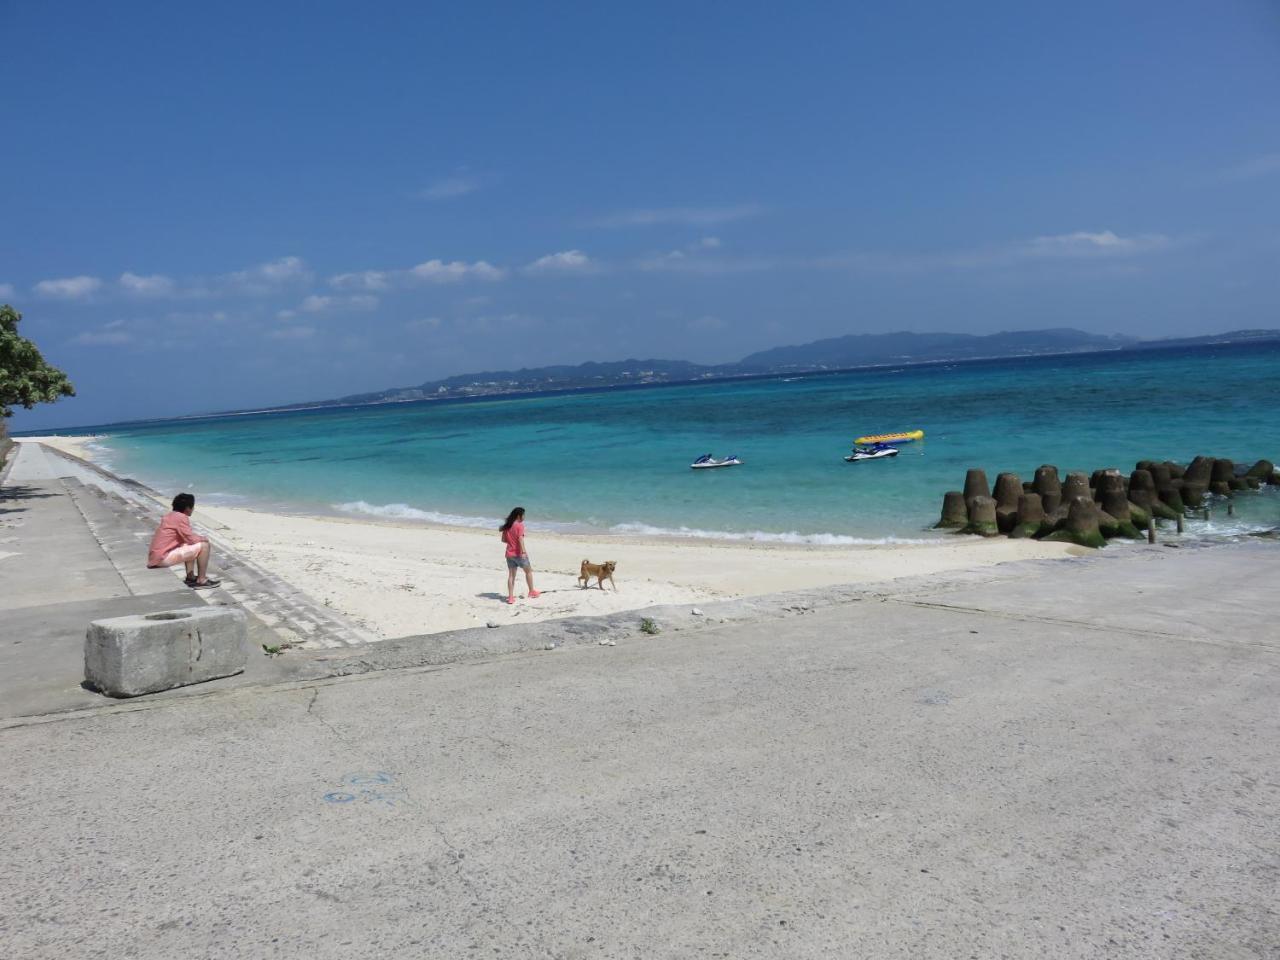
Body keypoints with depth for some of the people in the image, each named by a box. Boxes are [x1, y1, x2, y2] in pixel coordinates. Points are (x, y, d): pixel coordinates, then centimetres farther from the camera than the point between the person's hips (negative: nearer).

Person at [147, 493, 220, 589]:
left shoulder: (170, 515, 15)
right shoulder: (181, 517, -13)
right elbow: (192, 540, -13)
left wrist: (199, 538, 11)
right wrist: (203, 539, 7)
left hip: (155, 556, 10)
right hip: (163, 558, -10)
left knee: (190, 546, 28)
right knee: (204, 545, -10)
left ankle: (191, 578, 24)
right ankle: (201, 581, -1)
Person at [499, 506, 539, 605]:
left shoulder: (507, 526, 9)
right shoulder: (519, 525, -11)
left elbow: (503, 540, 13)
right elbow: (520, 539, -22)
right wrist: (523, 552, -28)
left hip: (509, 554, 6)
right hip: (519, 553, -6)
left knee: (511, 575, 8)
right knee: (528, 571, 14)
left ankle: (510, 597, 4)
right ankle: (531, 592, 23)